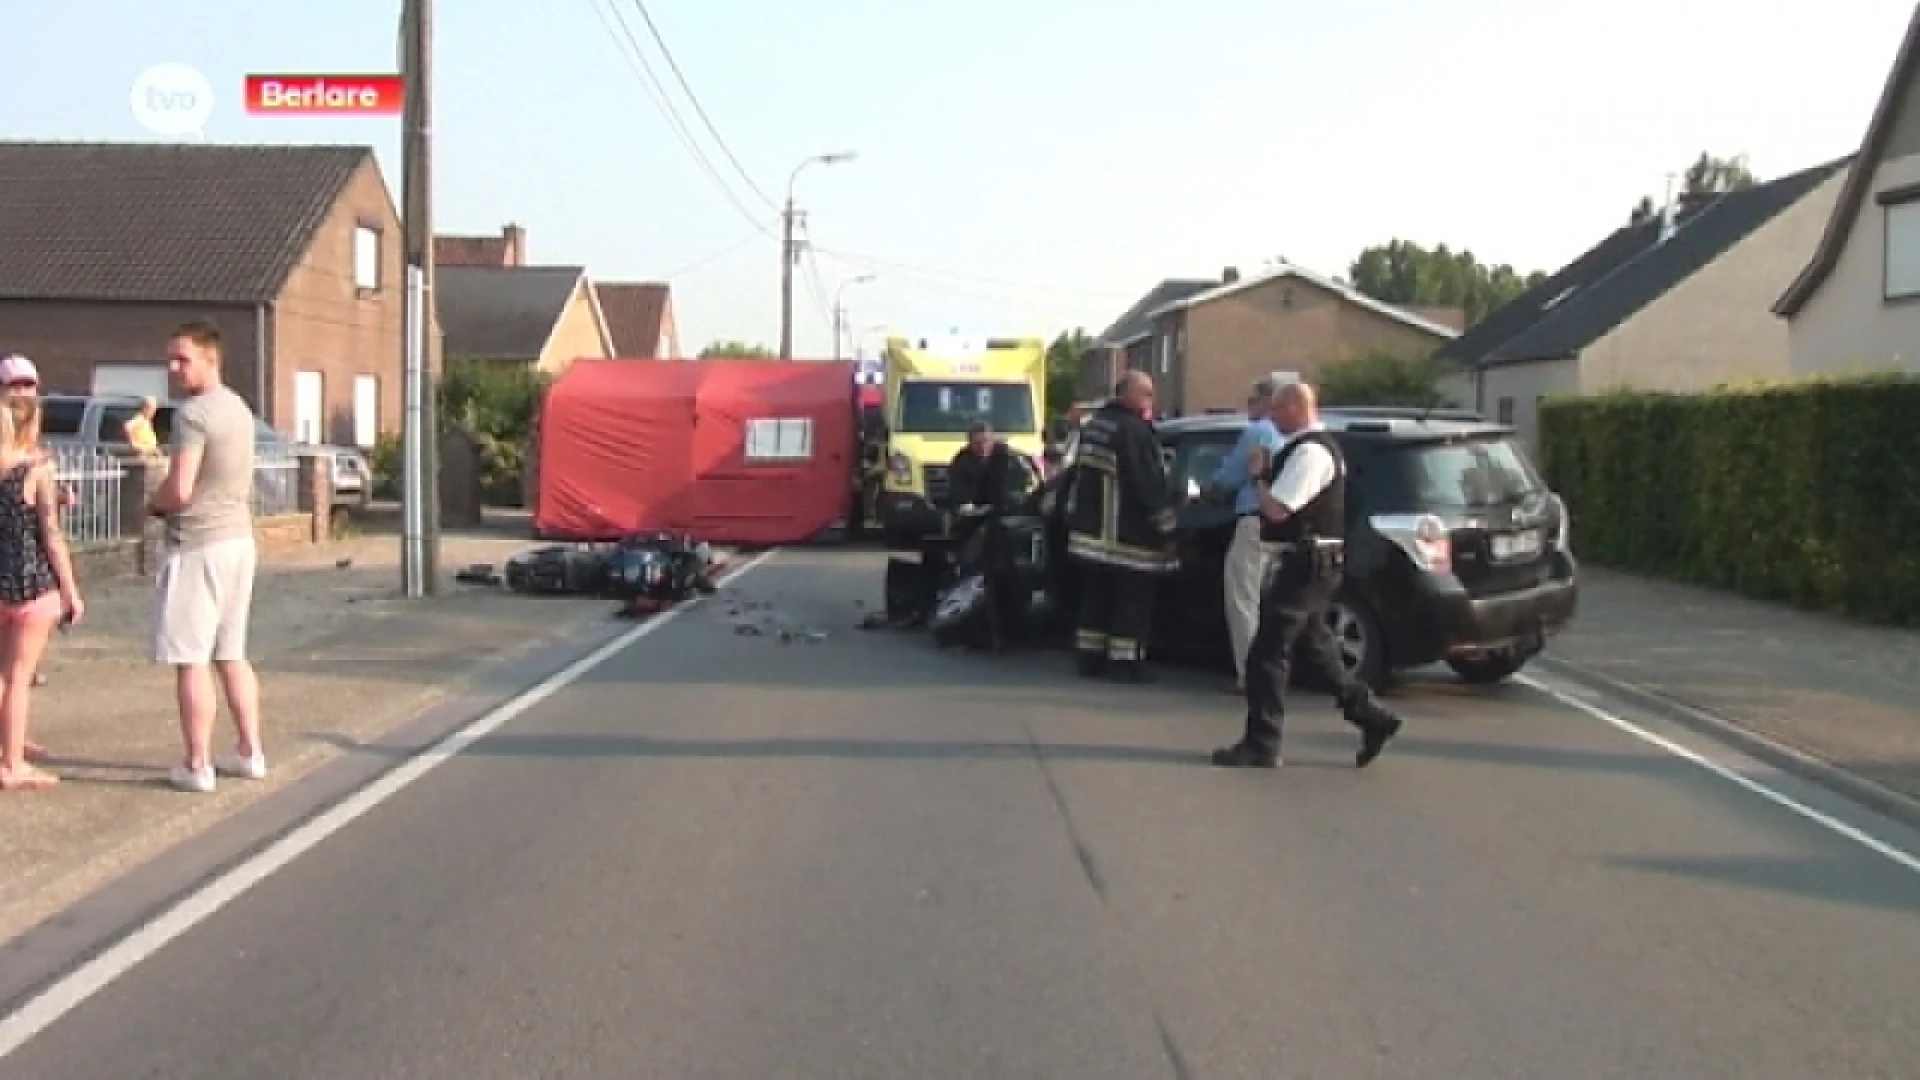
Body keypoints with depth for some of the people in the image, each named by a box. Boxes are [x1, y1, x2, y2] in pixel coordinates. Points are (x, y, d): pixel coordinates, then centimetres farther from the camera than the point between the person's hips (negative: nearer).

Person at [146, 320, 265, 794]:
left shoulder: (192, 413, -17)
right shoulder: (239, 408, 11)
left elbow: (179, 490, -22)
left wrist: (152, 504, 0)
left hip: (198, 545, -9)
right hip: (238, 538, 9)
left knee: (190, 659, -2)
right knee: (231, 654, 15)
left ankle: (197, 766, 1)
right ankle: (249, 752, 19)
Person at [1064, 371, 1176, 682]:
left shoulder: (1093, 425, 14)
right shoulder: (1135, 432, -17)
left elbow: (1079, 476, 22)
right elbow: (1152, 486, -20)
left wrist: (1074, 516, 28)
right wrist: (1168, 530, -14)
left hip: (1091, 531, 9)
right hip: (1128, 537, -9)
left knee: (1094, 597, 14)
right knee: (1132, 602, -2)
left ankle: (1089, 656, 17)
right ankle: (1125, 662, -2)